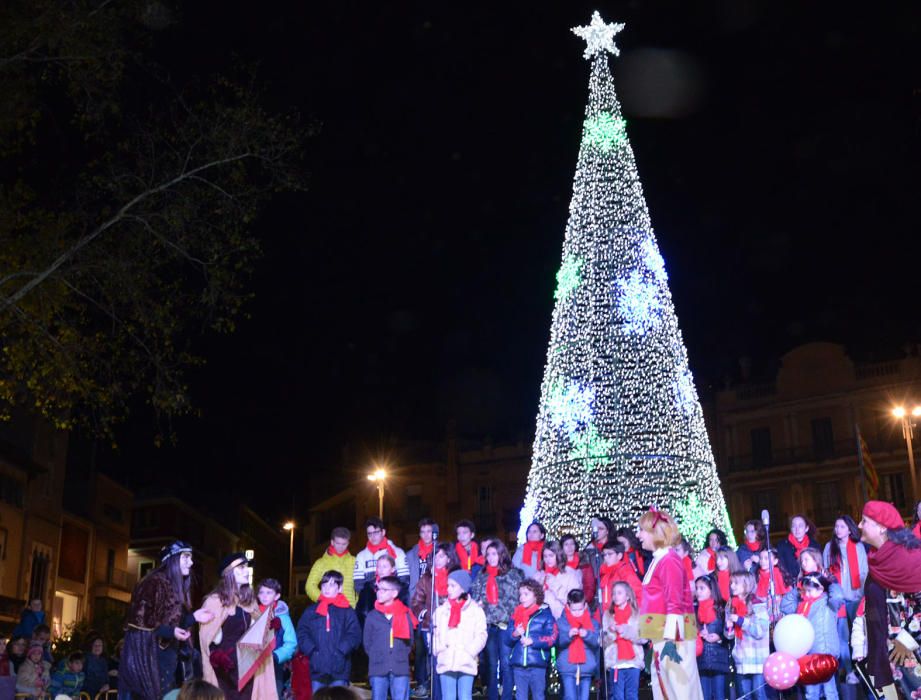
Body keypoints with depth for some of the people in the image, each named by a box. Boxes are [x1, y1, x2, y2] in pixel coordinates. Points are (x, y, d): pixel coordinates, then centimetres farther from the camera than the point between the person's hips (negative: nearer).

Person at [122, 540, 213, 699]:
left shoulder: (176, 587, 14)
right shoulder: (154, 583, -12)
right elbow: (141, 621, -18)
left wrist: (193, 617, 5)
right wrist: (171, 632, -25)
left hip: (168, 656, 8)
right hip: (150, 656, -8)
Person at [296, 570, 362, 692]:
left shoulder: (347, 611, 5)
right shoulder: (311, 611, 12)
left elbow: (354, 634, -3)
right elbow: (302, 633, 5)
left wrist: (340, 651, -14)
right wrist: (311, 650, -9)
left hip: (339, 669, -2)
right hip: (317, 668, 2)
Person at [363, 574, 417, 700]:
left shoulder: (405, 615, 4)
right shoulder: (372, 616, 6)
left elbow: (410, 639, 9)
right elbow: (367, 642, 10)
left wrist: (401, 655, 1)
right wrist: (376, 657, 3)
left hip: (400, 668, -1)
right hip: (377, 669, 1)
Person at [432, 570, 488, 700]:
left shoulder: (476, 610, 3)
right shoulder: (441, 610, 10)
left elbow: (481, 635, -2)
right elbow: (435, 634, 9)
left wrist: (469, 652, -13)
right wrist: (439, 650, -6)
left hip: (466, 663, -2)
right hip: (446, 662, 2)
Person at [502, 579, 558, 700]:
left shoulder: (545, 614, 0)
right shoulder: (515, 615, 10)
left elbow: (552, 638, -8)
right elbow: (505, 639, 6)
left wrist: (533, 641, -16)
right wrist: (514, 634, -14)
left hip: (537, 665, -3)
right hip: (518, 665, 3)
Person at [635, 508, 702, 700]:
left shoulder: (669, 560, -13)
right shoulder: (659, 560, 13)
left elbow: (674, 603, -19)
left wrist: (669, 639, -24)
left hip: (672, 636, -9)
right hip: (663, 636, 9)